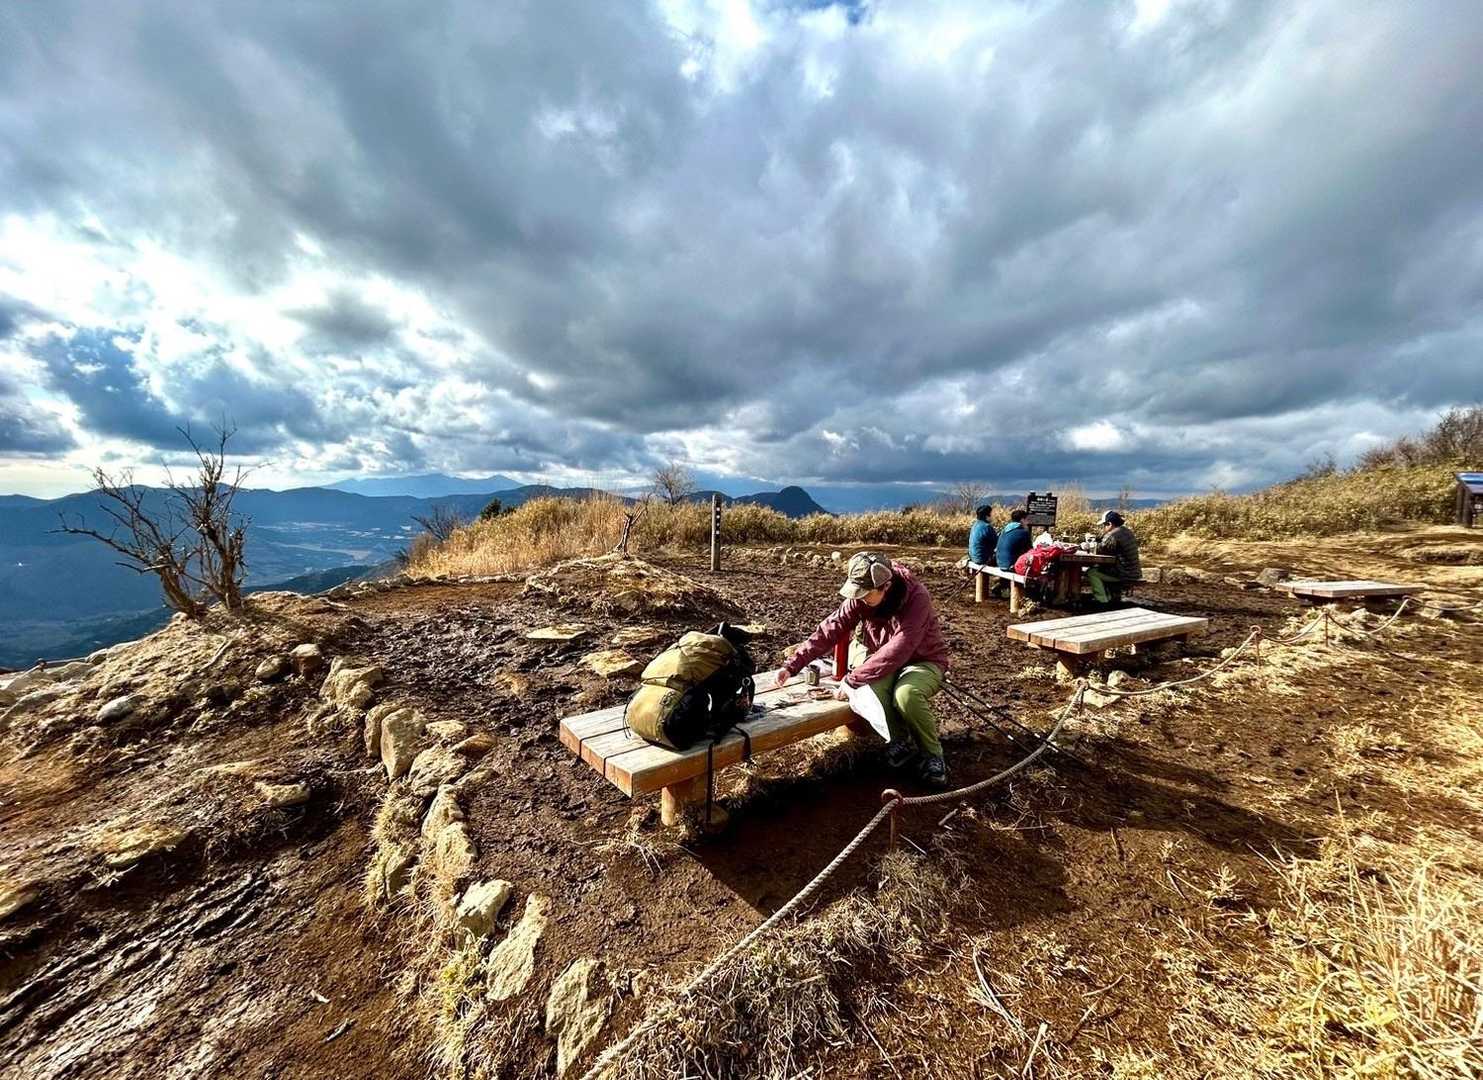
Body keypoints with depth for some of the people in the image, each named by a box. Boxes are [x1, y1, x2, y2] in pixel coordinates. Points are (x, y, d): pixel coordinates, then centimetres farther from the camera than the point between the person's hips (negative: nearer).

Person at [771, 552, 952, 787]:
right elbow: (830, 629, -16)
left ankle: (931, 754, -6)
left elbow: (896, 651, -37)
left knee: (906, 695, -35)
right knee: (872, 687, -29)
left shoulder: (916, 598, -30)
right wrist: (792, 666, -23)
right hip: (883, 661, 4)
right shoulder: (860, 597, -14)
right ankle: (902, 742, -1)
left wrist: (852, 680, -37)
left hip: (923, 661, -4)